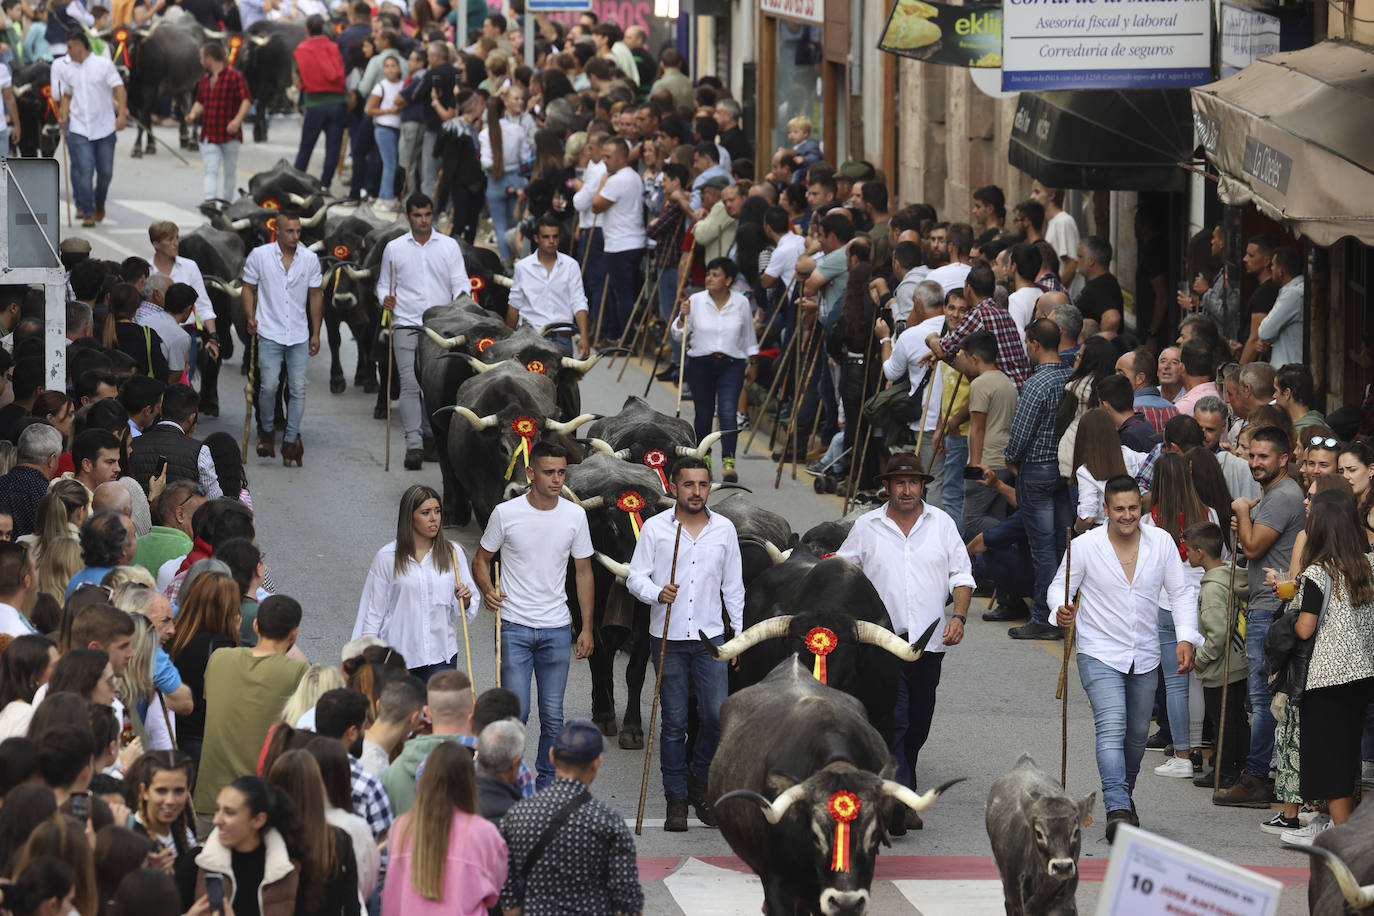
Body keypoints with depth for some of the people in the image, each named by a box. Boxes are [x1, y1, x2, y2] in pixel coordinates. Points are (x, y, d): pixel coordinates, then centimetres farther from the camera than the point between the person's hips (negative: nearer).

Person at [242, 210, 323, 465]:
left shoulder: (310, 259, 4)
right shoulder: (259, 255, -2)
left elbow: (315, 296, 11)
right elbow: (248, 288, 7)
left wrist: (315, 334, 10)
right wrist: (250, 317, -9)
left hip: (299, 336, 2)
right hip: (270, 334, -2)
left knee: (298, 389, -2)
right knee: (268, 386, -11)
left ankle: (291, 440, 5)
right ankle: (266, 430, 14)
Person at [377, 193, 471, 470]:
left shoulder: (449, 246, 8)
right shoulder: (394, 248, 8)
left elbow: (460, 281, 3)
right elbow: (384, 284, 13)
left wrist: (462, 297, -18)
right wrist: (385, 299, -9)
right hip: (407, 326, -1)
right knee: (410, 385, -12)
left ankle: (431, 437, 20)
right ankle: (413, 445, -14)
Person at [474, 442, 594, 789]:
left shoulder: (575, 515, 2)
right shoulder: (506, 513, -5)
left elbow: (584, 572, 9)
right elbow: (482, 559, 7)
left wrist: (587, 627, 6)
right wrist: (487, 588, -15)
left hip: (556, 630, 2)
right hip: (514, 628, -2)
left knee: (552, 716, 6)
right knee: (516, 712, -7)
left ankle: (547, 787, 18)